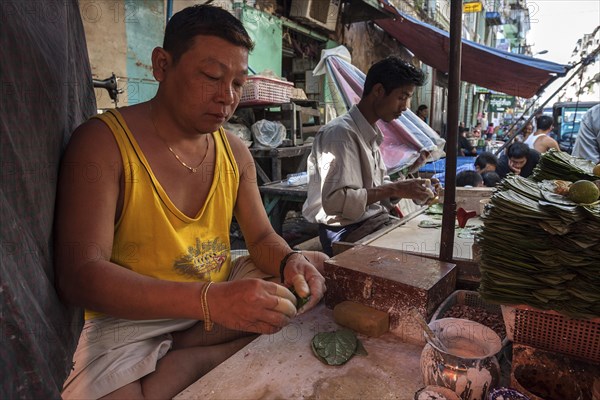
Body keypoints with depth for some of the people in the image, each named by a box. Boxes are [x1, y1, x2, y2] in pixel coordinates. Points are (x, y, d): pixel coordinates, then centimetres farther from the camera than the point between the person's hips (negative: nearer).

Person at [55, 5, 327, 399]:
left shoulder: (236, 152, 1)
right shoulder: (103, 141, -15)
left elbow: (262, 238, 5)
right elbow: (79, 274, -24)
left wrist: (289, 262, -20)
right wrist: (209, 300, -39)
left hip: (221, 295, 6)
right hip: (130, 316, -5)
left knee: (317, 268, -4)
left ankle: (188, 358, -11)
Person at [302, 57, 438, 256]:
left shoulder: (370, 133, 12)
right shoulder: (340, 132, -17)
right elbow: (334, 200, -25)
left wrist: (404, 189, -2)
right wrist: (394, 189, -20)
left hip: (375, 222, 9)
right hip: (348, 232, -8)